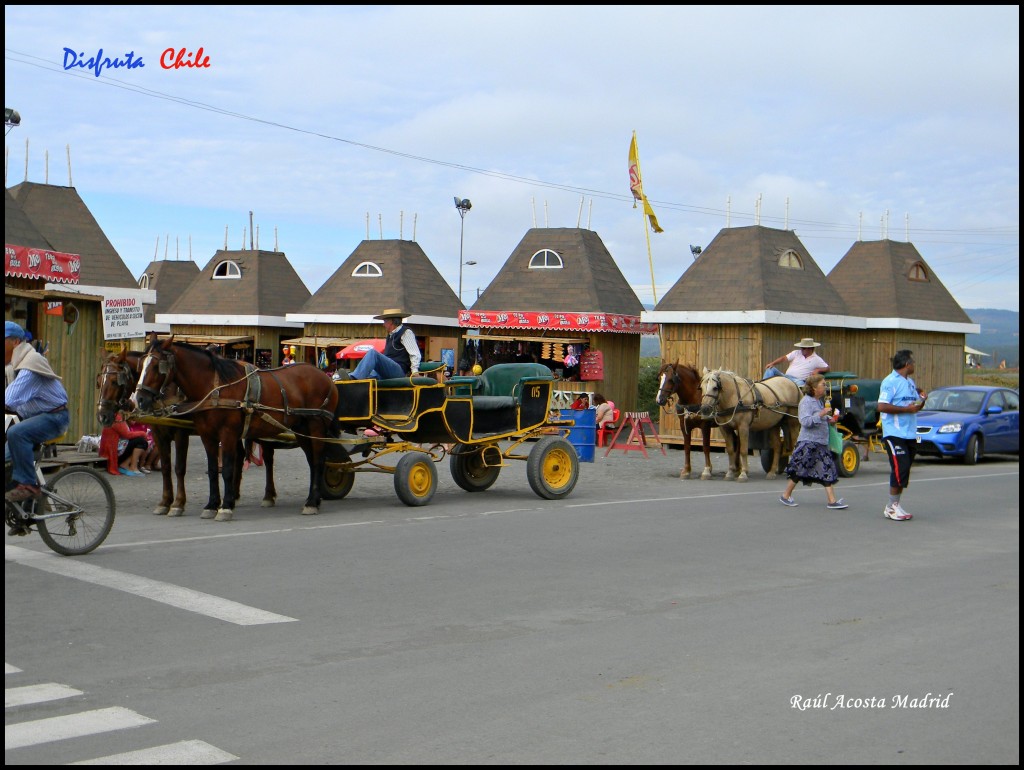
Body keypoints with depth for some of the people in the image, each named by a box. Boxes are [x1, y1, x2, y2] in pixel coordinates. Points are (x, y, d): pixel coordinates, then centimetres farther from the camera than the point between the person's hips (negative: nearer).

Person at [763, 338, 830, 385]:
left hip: (798, 380, -4)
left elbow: (827, 368, 9)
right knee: (771, 369, -14)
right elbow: (784, 358, 11)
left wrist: (818, 370, -12)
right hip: (785, 377, 4)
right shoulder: (796, 353, 16)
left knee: (800, 383, -41)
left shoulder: (817, 359, 9)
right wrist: (772, 363, -4)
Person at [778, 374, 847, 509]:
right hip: (808, 442, -8)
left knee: (827, 471, 1)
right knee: (799, 470, -1)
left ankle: (832, 501, -1)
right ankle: (786, 496, 14)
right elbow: (805, 421, -23)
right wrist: (821, 414, -28)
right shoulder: (806, 401, -12)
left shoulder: (820, 401, 14)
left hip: (821, 443, 8)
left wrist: (829, 420, 11)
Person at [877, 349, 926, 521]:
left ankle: (895, 506, 15)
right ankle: (892, 507, -5)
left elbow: (916, 406, 27)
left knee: (904, 471, 9)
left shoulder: (911, 383, 18)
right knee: (900, 469, -13)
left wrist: (922, 399, 5)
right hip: (894, 434, -9)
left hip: (910, 434, 9)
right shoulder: (890, 382, -10)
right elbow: (882, 406, -19)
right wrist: (907, 409, -18)